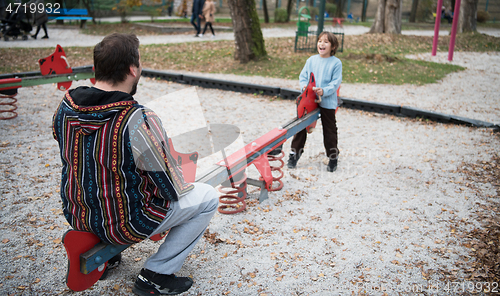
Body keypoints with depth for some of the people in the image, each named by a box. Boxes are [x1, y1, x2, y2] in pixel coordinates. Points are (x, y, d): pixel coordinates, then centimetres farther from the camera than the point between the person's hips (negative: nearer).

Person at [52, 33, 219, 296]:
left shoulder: (65, 106, -10)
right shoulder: (140, 122, -30)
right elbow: (172, 188, -19)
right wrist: (183, 186, 4)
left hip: (76, 215, 7)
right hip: (126, 224, -7)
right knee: (208, 197, 8)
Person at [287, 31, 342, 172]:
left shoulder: (336, 63, -5)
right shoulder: (311, 60, 6)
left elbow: (336, 82, -10)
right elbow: (303, 76, 9)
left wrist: (324, 91, -25)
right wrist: (304, 86, -12)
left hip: (327, 102, -3)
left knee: (329, 130, 7)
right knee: (301, 126, 7)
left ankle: (333, 157, 22)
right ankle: (294, 153, 22)